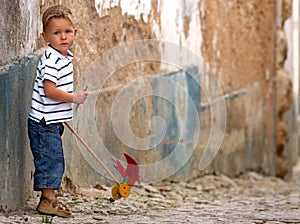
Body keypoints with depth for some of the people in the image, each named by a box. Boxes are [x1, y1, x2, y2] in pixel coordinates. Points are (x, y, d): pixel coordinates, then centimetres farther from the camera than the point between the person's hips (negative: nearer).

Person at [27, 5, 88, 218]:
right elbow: (49, 90, -26)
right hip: (44, 121, -10)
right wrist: (74, 98, -19)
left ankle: (49, 198, 21)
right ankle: (48, 200, -3)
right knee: (51, 159, -7)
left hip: (53, 121, 10)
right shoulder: (51, 61, -20)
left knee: (54, 161, 14)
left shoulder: (65, 57, 11)